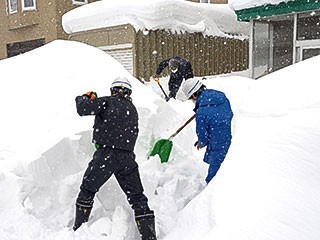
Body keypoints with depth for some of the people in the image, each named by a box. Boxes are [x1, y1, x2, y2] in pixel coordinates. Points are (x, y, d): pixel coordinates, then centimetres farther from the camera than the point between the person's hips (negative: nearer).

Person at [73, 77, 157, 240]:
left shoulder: (108, 102, -2)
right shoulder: (133, 110, 15)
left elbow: (83, 109, -13)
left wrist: (84, 98, 9)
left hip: (106, 154, -4)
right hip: (127, 158, 4)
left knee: (87, 190, 15)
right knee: (137, 197, 10)